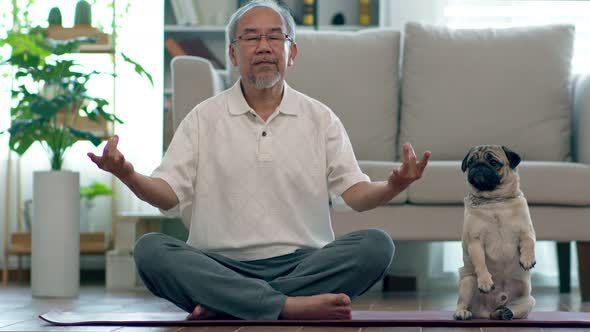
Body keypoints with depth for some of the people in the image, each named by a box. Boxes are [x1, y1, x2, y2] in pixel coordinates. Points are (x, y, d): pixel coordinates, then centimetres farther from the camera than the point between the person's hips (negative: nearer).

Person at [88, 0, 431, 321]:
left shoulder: (320, 118, 12)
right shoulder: (204, 118, 10)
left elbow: (356, 192, 3)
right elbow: (169, 194, 1)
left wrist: (392, 186, -20)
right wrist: (127, 175, -21)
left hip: (303, 264, 1)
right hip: (221, 266, -1)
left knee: (376, 245, -26)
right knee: (150, 249, -28)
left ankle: (223, 306, -29)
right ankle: (290, 306, -36)